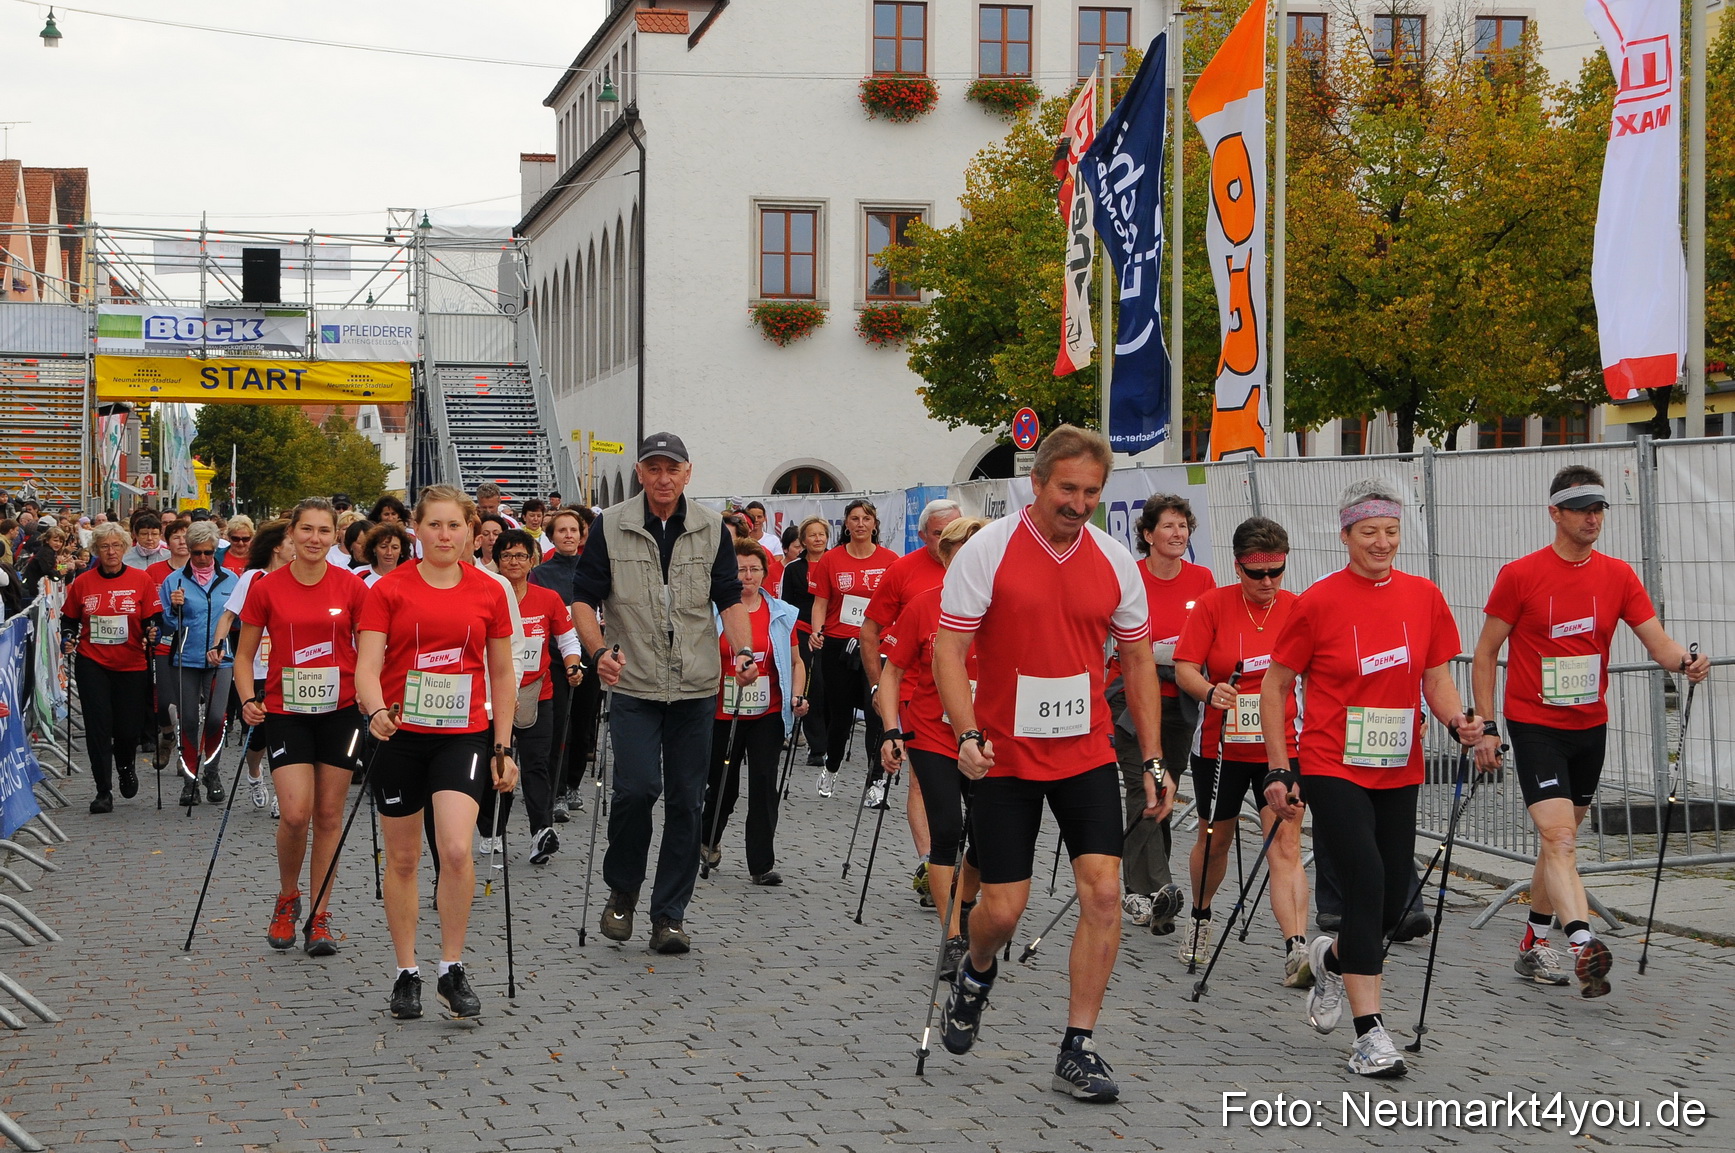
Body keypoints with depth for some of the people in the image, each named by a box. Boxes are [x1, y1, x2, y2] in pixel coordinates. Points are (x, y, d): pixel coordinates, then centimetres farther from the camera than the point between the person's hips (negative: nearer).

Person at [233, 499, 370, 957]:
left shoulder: (351, 586, -2)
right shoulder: (266, 588, -3)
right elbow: (244, 653, 6)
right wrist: (249, 700, -9)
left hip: (340, 711, 1)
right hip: (285, 711, -1)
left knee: (329, 815, 4)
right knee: (295, 813, -12)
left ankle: (319, 918, 14)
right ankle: (286, 898, 15)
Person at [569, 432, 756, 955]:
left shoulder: (711, 529, 6)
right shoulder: (610, 527, 0)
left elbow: (729, 599, 9)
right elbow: (584, 598, 2)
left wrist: (743, 651, -8)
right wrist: (598, 651, -15)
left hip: (695, 688, 2)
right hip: (634, 684, -2)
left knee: (686, 801, 3)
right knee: (637, 788, -15)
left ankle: (670, 915, 12)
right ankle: (621, 891, 10)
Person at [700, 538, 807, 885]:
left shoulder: (781, 615, 5)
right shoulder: (712, 611, 0)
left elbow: (796, 662, 12)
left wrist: (798, 697, -4)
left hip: (766, 715, 1)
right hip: (722, 714, 0)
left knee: (764, 784, -7)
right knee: (723, 785, 10)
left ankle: (762, 864, -2)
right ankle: (708, 839, 40)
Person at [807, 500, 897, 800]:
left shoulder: (890, 560, 1)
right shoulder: (831, 560, 3)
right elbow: (820, 602, 5)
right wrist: (816, 631, -12)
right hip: (837, 646, 1)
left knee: (878, 713, -8)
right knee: (840, 713, 10)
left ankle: (876, 781, 2)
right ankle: (831, 767, 35)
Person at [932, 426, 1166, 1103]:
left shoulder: (1114, 561, 2)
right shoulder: (988, 551, -8)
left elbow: (1138, 661, 10)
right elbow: (949, 648, -8)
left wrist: (1153, 760, 6)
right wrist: (967, 734, -22)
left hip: (1087, 754, 3)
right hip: (1003, 757, -3)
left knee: (1103, 890, -9)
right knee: (1003, 907, -1)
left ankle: (1078, 1050, 1)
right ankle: (976, 975, 36)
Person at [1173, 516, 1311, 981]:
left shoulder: (1296, 608, -3)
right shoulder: (1213, 604, -7)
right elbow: (1184, 669, -9)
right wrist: (1211, 692, -28)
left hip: (1280, 747, 0)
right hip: (1221, 747, 0)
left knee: (1285, 846, -12)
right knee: (1215, 838, 17)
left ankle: (1296, 951, -20)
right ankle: (1200, 918, 44)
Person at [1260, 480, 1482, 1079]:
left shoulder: (1423, 596, 4)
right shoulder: (1320, 600, -7)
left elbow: (1436, 675, 11)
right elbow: (1274, 685, -2)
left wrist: (1458, 722, -10)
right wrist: (1279, 770, -6)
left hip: (1398, 772, 5)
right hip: (1333, 769, -5)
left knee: (1394, 898, 7)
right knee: (1367, 883, -16)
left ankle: (1332, 958, 40)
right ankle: (1370, 1034, -12)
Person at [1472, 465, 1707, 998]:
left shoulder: (1618, 575, 4)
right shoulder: (1519, 575, -8)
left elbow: (1657, 640, -2)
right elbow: (1485, 653, -4)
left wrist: (1685, 660, -26)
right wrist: (1485, 727, -9)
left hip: (1590, 728, 5)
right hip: (1535, 727, -5)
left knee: (1559, 839, 15)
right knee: (1560, 838, -19)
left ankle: (1533, 945, 28)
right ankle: (1583, 948, -33)